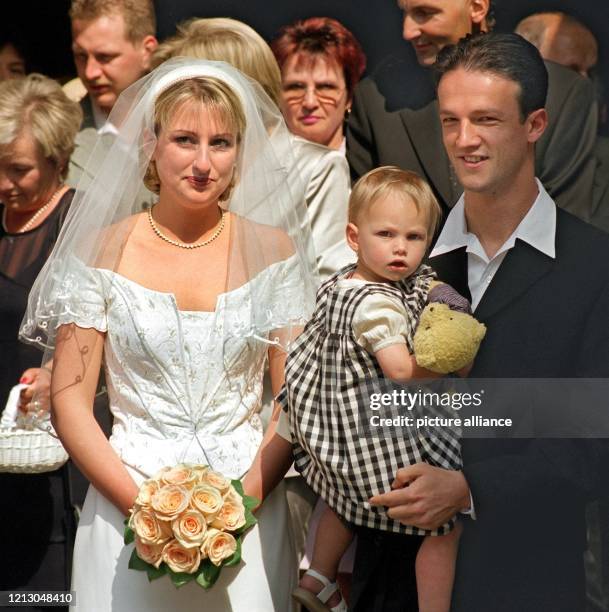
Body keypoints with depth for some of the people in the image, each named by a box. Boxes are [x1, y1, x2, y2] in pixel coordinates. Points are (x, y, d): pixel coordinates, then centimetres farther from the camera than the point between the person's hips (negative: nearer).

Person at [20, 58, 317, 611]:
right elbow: (70, 401, -3)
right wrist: (143, 505, -13)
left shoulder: (271, 249, 1)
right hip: (127, 506, -1)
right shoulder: (103, 252, -2)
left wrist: (246, 498, -12)